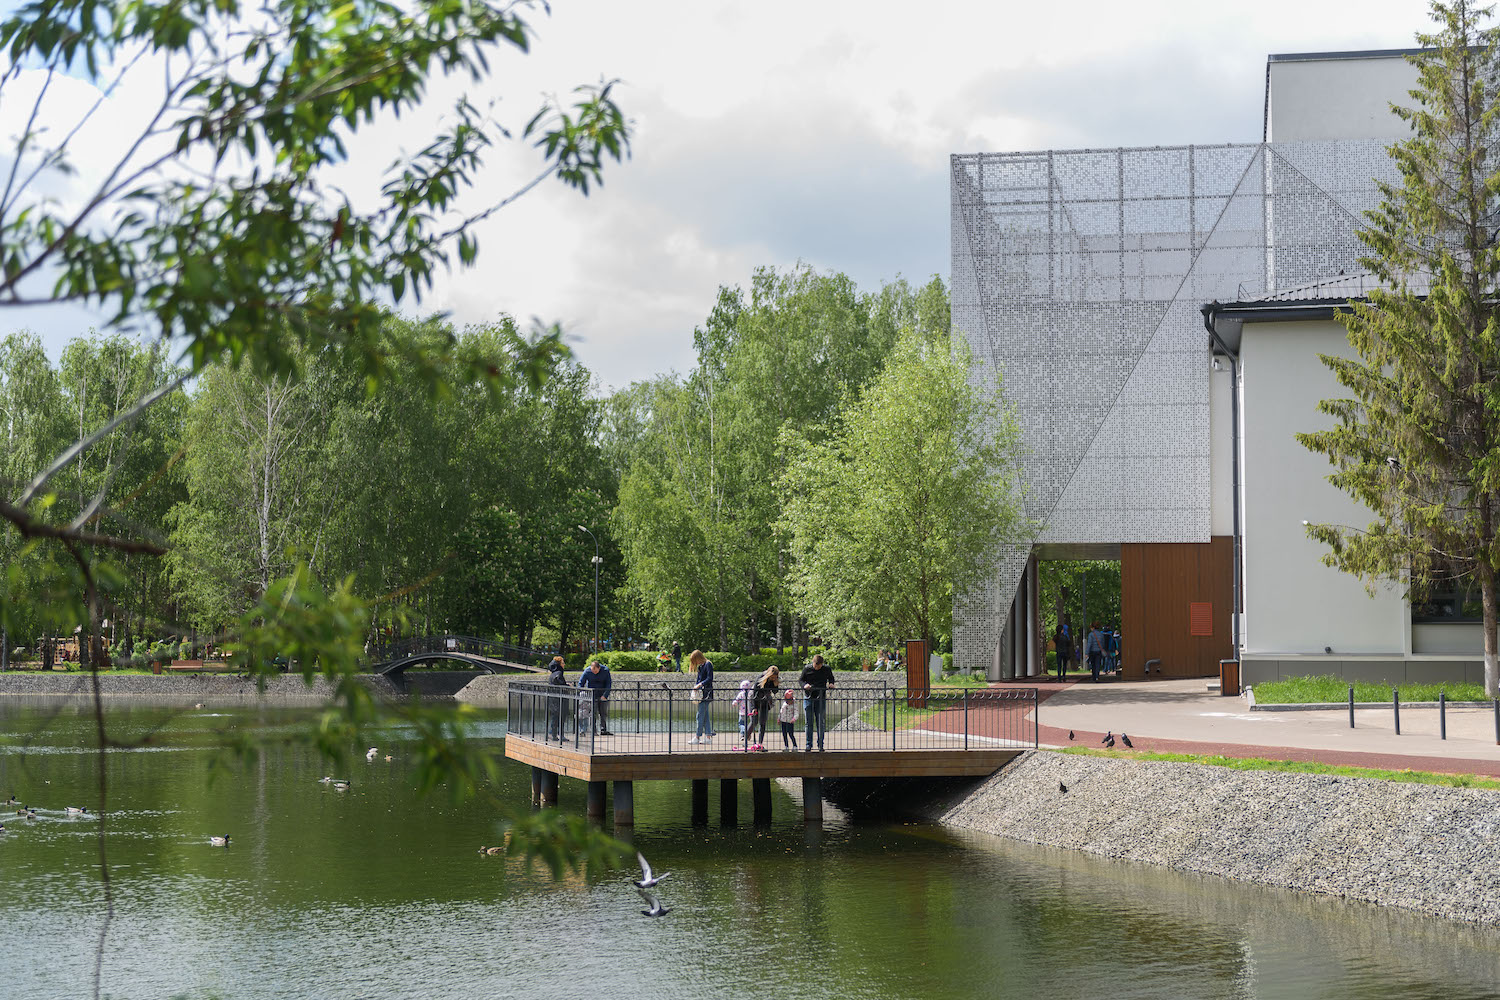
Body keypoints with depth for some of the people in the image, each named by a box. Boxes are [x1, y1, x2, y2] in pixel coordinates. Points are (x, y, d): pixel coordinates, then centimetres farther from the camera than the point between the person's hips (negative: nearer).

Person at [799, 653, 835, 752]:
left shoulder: (827, 669, 0)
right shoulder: (807, 669, -2)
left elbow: (831, 677, 17)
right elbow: (801, 680, 6)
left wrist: (831, 684, -5)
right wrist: (805, 685, -15)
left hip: (821, 698, 0)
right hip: (809, 698, 0)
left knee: (820, 722, 1)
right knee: (809, 722, 1)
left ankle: (820, 745, 8)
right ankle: (808, 745, 6)